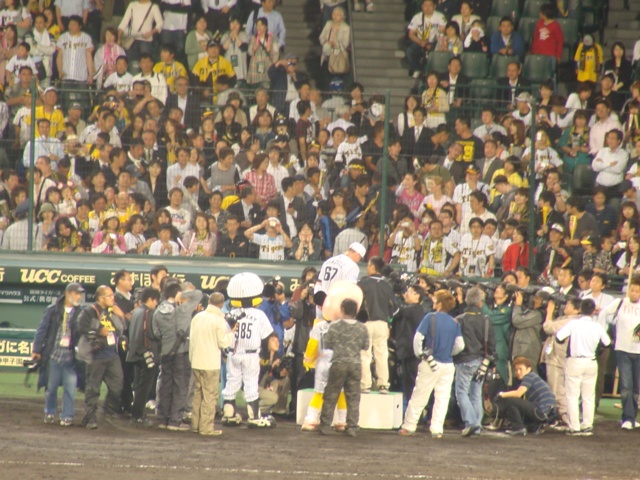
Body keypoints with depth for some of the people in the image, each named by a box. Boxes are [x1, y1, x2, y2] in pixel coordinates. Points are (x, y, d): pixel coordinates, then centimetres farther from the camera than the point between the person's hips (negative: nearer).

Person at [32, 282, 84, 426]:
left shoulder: (79, 313, 5)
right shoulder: (52, 311, 2)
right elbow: (42, 330, 3)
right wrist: (37, 350, -2)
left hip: (70, 357, 1)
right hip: (53, 354, -1)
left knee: (70, 388, -6)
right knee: (51, 387, 7)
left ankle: (67, 416, 2)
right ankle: (50, 413, 25)